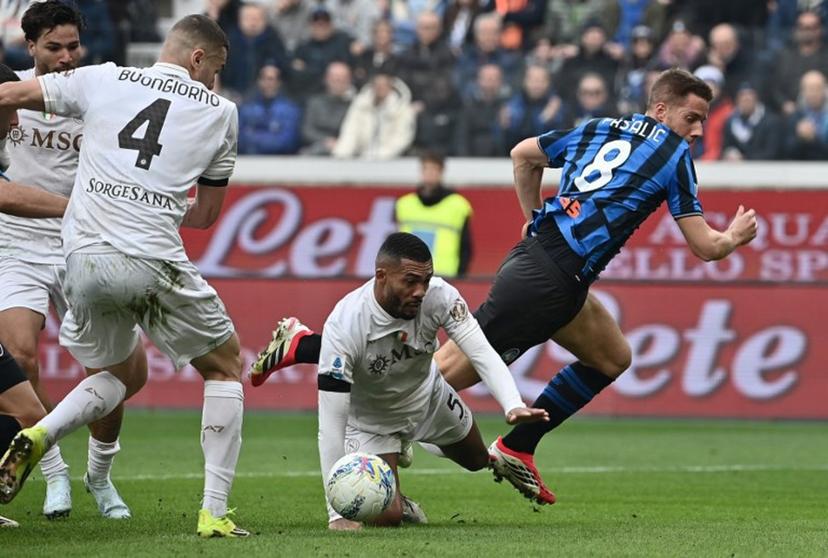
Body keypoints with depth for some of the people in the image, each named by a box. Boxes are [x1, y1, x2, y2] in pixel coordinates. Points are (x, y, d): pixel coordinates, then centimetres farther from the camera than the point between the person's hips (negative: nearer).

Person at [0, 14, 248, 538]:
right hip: (154, 263, -3)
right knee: (225, 367, 19)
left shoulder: (102, 80, 12)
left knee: (125, 373, 28)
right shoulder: (220, 112, 10)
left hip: (84, 259, 3)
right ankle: (215, 511, 8)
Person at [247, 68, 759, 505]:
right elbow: (703, 246, -1)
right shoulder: (674, 155, -3)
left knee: (613, 358, 22)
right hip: (548, 281, -9)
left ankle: (517, 451, 18)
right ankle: (307, 346, -7)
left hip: (536, 249, 9)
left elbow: (523, 154, 27)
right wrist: (733, 238, 19)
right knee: (445, 372, -7)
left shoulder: (601, 130, 18)